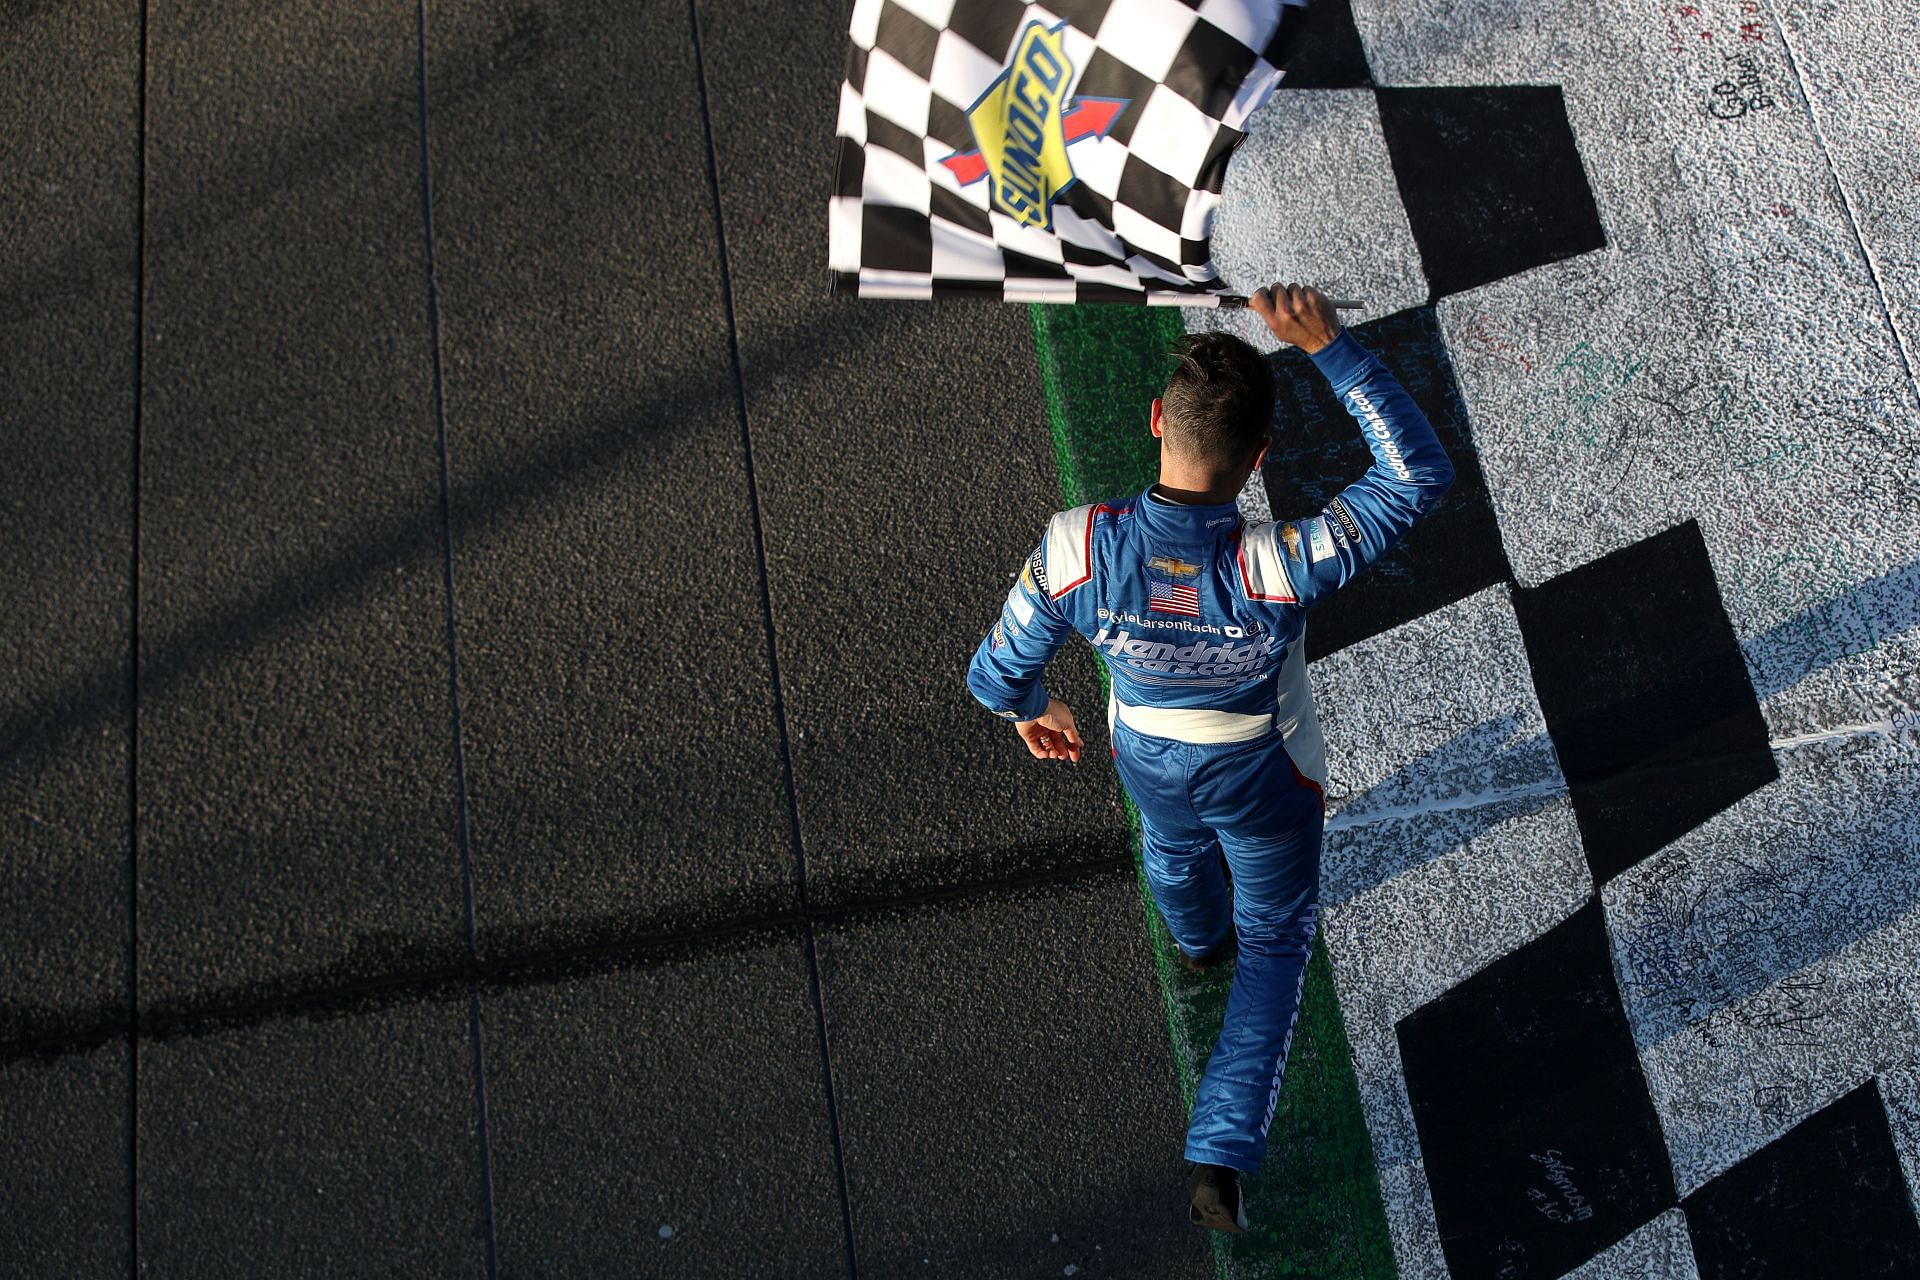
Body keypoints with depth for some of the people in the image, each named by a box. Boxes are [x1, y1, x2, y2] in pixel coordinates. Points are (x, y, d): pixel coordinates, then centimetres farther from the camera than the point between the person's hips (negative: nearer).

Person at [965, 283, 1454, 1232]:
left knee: (1173, 848, 39)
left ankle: (1200, 942, 74)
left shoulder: (1076, 549, -36)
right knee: (1276, 941, 24)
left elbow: (996, 673, -19)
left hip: (1146, 754, 2)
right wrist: (1330, 348, -32)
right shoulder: (1278, 568, -42)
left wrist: (1032, 708, 5)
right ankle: (1220, 1161, 23)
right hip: (1262, 777, -2)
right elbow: (1419, 476, -30)